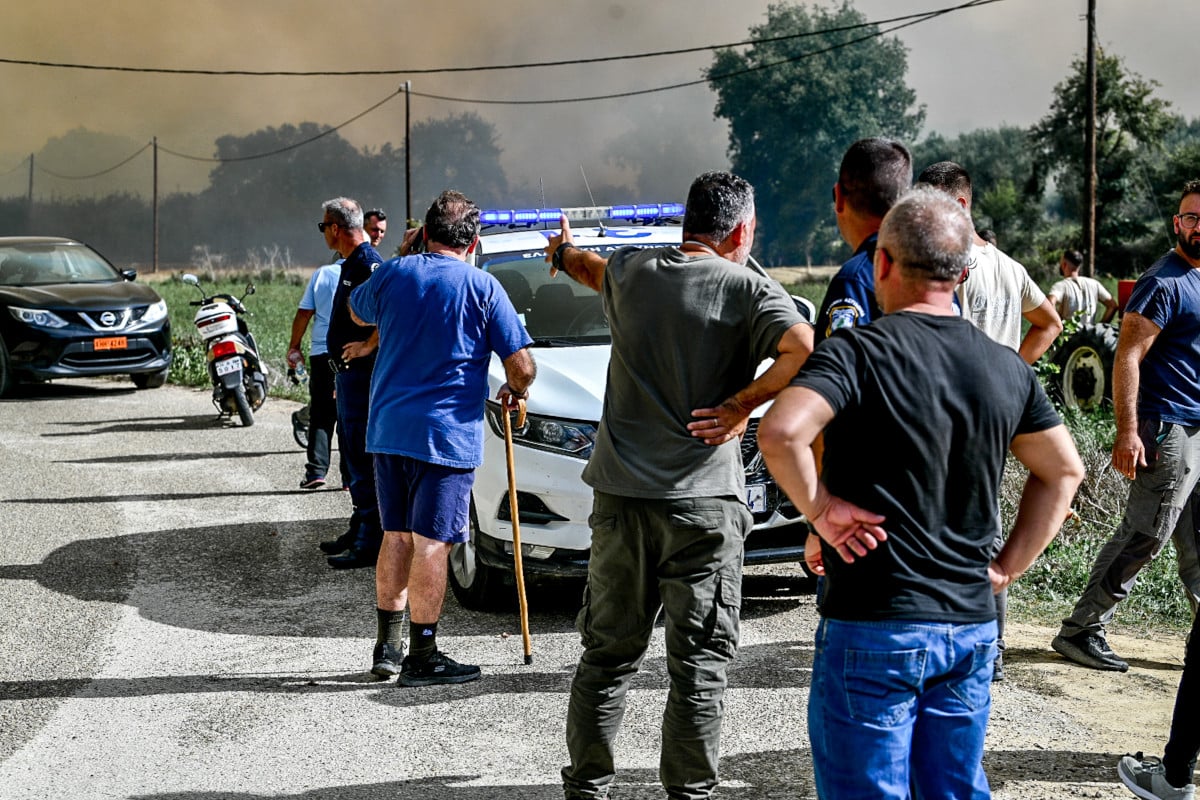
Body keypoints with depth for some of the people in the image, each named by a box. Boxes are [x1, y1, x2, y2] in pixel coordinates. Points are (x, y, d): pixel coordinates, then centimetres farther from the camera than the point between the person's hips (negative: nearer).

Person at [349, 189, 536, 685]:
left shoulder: (394, 274, 5)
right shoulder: (482, 287, -6)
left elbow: (358, 312, 28)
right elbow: (522, 365, -8)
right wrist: (515, 393, 14)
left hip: (387, 429, 5)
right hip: (447, 434, -5)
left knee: (396, 536, 14)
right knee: (431, 543, -2)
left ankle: (387, 648, 20)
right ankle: (422, 658, 1)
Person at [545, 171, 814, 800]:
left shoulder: (629, 271, 7)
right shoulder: (748, 290, -6)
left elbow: (594, 270, 32)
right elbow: (806, 351, -23)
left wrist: (564, 253, 54)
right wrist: (741, 406, -12)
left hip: (619, 496, 4)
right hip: (702, 501, -4)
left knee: (607, 654, 14)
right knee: (700, 664, 5)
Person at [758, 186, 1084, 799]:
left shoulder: (857, 352, -12)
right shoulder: (1006, 368, 6)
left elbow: (780, 432, -29)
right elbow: (1063, 470, 17)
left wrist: (818, 509, -13)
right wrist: (1007, 567, 16)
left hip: (873, 627, -6)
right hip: (973, 627, 6)